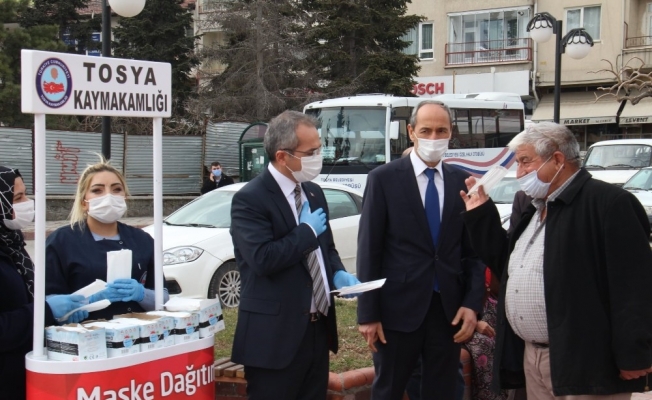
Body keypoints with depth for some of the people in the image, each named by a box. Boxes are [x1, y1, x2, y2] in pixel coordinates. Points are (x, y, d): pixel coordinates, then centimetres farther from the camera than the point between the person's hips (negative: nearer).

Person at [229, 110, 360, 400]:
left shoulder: (313, 192, 12)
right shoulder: (250, 199, -14)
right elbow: (263, 259, -27)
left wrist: (338, 273, 2)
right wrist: (307, 230, -14)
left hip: (318, 328, 8)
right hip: (275, 334, -8)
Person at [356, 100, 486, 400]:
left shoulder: (462, 181, 5)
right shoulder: (383, 179, -3)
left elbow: (474, 249, 8)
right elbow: (369, 250, -5)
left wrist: (473, 303, -3)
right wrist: (368, 313, -8)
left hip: (449, 308, 3)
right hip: (399, 307, -3)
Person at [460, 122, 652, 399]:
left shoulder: (609, 204, -13)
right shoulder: (535, 209, 17)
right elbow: (507, 265, 24)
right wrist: (480, 216, 16)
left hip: (584, 366, -9)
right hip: (532, 357, 9)